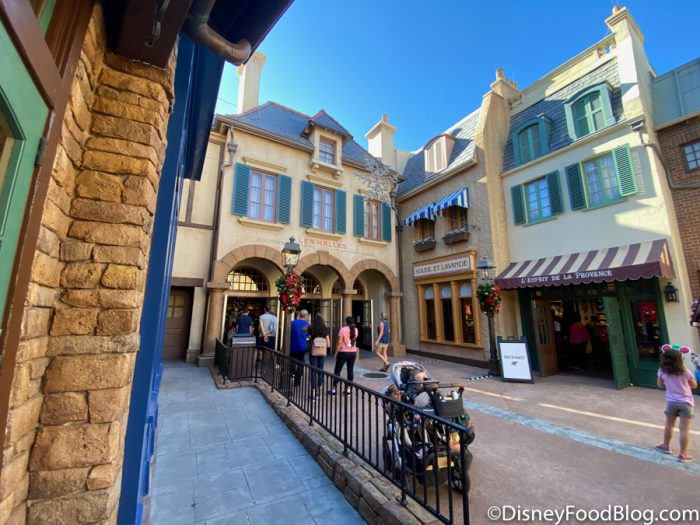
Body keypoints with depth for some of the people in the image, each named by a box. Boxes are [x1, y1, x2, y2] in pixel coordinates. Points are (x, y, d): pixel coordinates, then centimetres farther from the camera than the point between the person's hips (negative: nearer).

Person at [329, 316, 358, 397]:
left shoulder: (343, 329, -13)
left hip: (343, 352, -4)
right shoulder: (355, 330, 2)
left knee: (337, 371, 6)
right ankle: (348, 390, 14)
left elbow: (339, 343, -15)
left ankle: (333, 390, 11)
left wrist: (335, 353, -5)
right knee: (350, 371, 9)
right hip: (353, 352, 5)